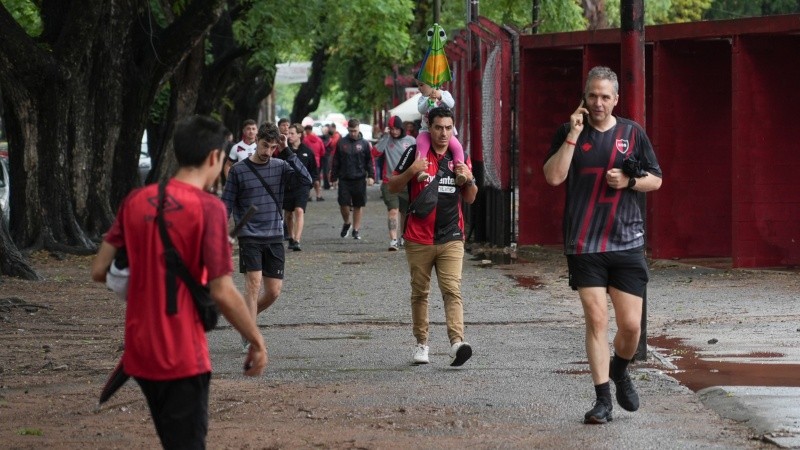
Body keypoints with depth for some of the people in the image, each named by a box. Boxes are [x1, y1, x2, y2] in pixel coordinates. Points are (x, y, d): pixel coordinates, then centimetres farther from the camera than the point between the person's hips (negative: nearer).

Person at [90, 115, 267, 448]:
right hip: (183, 357, -6)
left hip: (140, 353, 6)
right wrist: (257, 342, -5)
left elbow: (99, 271, 5)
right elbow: (223, 293, -17)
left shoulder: (136, 200, 3)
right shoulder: (208, 208, -14)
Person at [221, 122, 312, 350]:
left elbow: (306, 180, -12)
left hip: (274, 237, 3)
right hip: (249, 236, -3)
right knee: (254, 282, -16)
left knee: (274, 291, 3)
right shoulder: (239, 170, -1)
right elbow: (227, 204, 3)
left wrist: (287, 152, -14)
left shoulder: (280, 167, 4)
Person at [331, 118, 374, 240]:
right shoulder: (341, 143, 3)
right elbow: (335, 162, 7)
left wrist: (371, 176, -7)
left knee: (358, 206, 5)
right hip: (344, 179, 0)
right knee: (343, 204, -5)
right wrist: (333, 177, 4)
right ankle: (347, 223, 22)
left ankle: (356, 229, 15)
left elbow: (370, 161, 3)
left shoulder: (364, 144, 2)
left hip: (359, 180, 0)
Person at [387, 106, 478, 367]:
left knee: (452, 290, -13)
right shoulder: (415, 153, 1)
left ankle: (457, 342, -26)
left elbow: (470, 198, 16)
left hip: (451, 238, 1)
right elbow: (392, 187, 2)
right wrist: (411, 172, -16)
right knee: (420, 293, 8)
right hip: (419, 239, -1)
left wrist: (469, 179, -5)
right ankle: (421, 343, 18)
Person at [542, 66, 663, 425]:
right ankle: (603, 401, 1)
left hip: (627, 243, 1)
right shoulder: (569, 133, 4)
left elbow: (655, 180, 12)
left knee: (631, 324, 0)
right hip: (584, 245, -1)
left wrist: (629, 181, -8)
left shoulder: (632, 133, 7)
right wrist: (573, 135, -13)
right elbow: (553, 176, -9)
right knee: (596, 321, -6)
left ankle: (620, 372, 31)